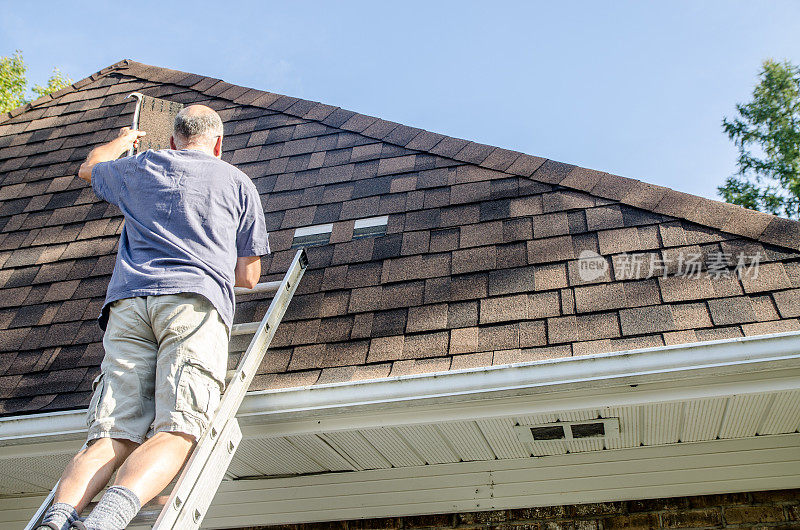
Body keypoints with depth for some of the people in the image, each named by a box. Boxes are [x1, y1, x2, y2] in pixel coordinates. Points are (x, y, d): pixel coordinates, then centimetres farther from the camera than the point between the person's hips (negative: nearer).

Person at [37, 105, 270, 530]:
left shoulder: (140, 168, 27)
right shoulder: (239, 183, 22)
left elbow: (89, 168, 52)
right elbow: (248, 276, 21)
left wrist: (122, 141, 71)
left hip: (128, 301, 3)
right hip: (197, 302, -2)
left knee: (113, 436, -6)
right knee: (177, 431, -16)